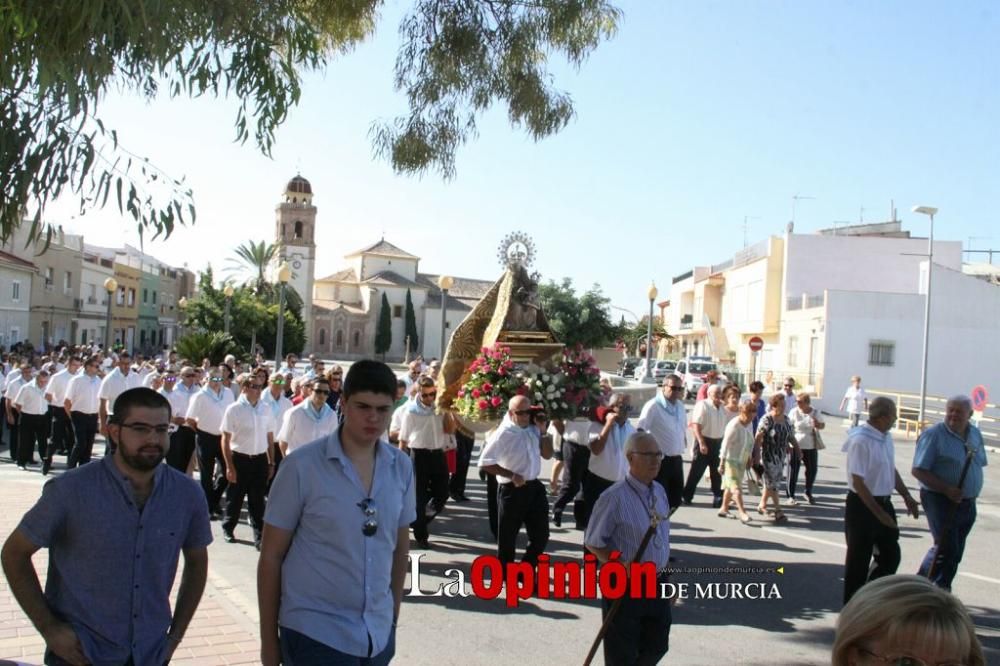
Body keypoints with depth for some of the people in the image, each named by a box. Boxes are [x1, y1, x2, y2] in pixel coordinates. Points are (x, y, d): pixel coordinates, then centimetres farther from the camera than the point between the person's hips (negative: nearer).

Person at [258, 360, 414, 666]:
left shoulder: (402, 466, -1)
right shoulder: (303, 465, -12)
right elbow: (271, 556, -7)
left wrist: (394, 614, 12)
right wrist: (268, 639, -4)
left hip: (379, 634, 4)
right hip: (314, 634, -4)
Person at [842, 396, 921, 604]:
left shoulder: (886, 437, 4)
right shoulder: (860, 440, -22)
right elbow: (857, 482, -23)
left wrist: (907, 496, 11)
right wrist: (879, 513, -21)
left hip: (884, 503, 8)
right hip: (862, 506, -8)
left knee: (891, 556, 15)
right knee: (859, 560, 5)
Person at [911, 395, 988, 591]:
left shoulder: (975, 434, 8)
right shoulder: (933, 435, -13)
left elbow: (979, 465, 19)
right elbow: (918, 470, -16)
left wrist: (971, 493, 7)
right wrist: (946, 489, -23)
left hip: (967, 504, 7)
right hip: (940, 501, -7)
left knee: (955, 552, 13)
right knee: (946, 549, -10)